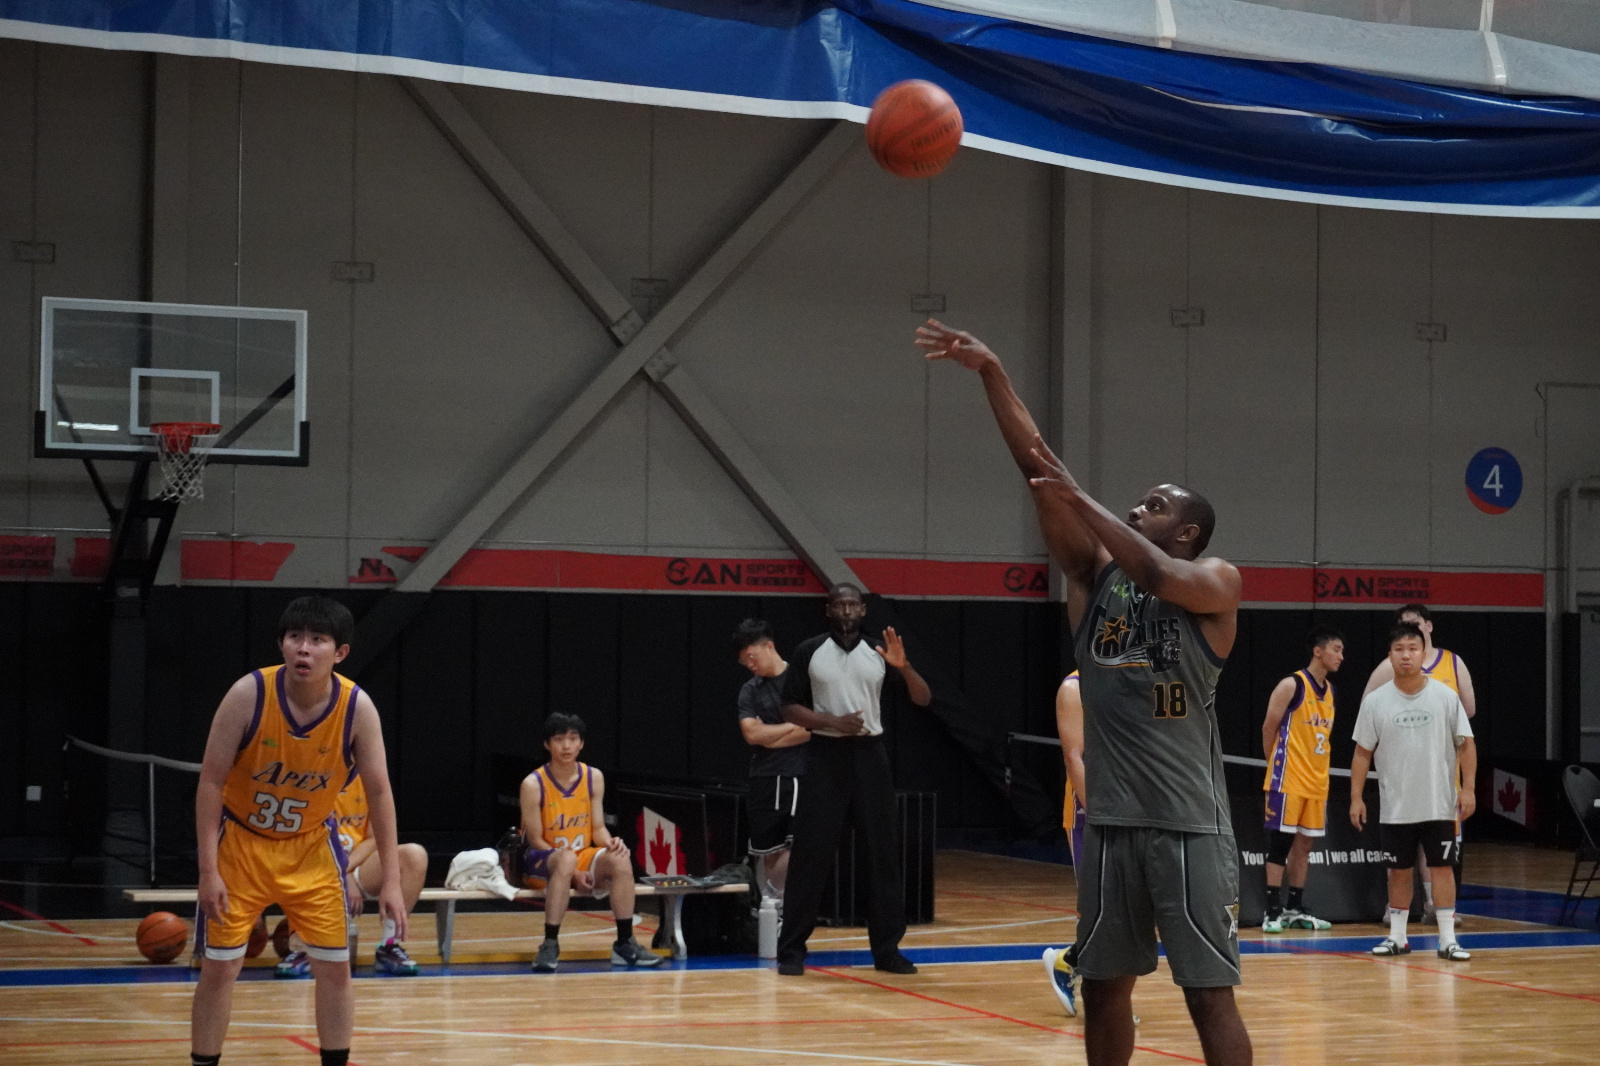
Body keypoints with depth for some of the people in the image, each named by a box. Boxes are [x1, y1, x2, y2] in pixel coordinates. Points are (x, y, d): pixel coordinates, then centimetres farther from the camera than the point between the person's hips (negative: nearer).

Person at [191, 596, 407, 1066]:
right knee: (218, 968, -2)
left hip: (310, 846, 2)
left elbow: (379, 791, -11)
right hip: (240, 842, -2)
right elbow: (211, 782, -17)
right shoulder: (248, 694, -24)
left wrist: (391, 880, -14)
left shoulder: (357, 707, -19)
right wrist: (209, 871, -20)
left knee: (334, 968, 2)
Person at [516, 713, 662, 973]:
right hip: (541, 862, -5)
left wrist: (610, 842, -20)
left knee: (620, 859, -25)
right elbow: (536, 840, -12)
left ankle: (625, 944, -16)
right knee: (567, 859, -39)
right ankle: (550, 945, -35)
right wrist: (574, 873, -20)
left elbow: (598, 828, 5)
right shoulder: (534, 784, -13)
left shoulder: (594, 778, 1)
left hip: (584, 857, 5)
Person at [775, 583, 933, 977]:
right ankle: (792, 948, 3)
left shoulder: (879, 653, 6)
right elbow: (789, 709, -1)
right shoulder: (809, 652, 0)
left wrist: (903, 666, -15)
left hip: (869, 755, 3)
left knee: (884, 852, 2)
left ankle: (886, 948, 10)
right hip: (825, 755, -3)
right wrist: (833, 722, -15)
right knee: (810, 853, -4)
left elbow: (923, 699, 4)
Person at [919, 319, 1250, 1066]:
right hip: (1109, 817, 5)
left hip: (1190, 822, -5)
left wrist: (1080, 499, -20)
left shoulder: (1216, 583, -2)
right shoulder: (1093, 573, 8)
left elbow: (1159, 576, -26)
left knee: (1210, 991, -4)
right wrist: (990, 374, -8)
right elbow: (1037, 467, 0)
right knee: (1102, 984, 11)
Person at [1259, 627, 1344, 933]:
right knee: (1281, 843, -5)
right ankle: (1273, 911, -2)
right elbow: (1269, 729, -6)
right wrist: (1277, 766, 2)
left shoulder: (1329, 690, 11)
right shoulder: (1292, 685, -11)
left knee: (1304, 844, 10)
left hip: (1317, 781, 7)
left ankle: (1295, 909, 17)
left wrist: (1319, 768, 13)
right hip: (1289, 779, -7)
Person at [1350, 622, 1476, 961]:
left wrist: (1467, 787, -8)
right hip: (1395, 806, 1)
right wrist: (1356, 797, 0)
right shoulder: (1375, 701, -1)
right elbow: (1363, 752, 4)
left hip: (1438, 805, -1)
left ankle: (1448, 940, 1)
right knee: (1399, 870, 9)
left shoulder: (1445, 696, -3)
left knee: (1441, 868, -2)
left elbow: (1465, 744, 1)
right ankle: (1397, 937, 19)